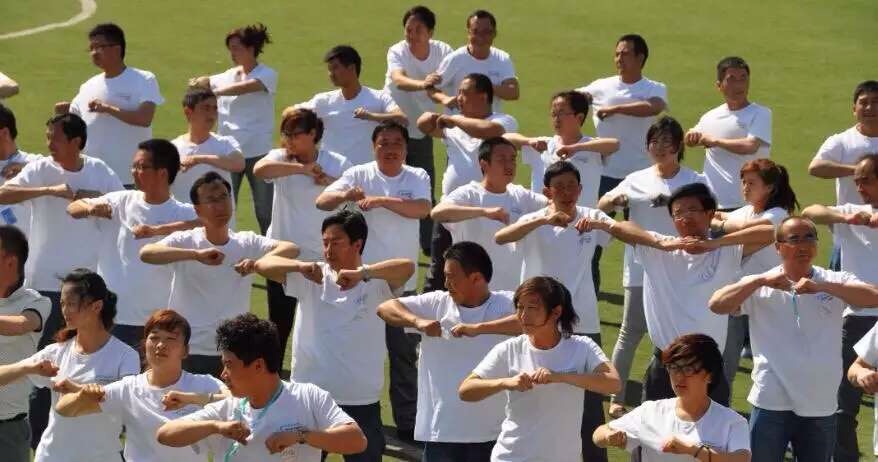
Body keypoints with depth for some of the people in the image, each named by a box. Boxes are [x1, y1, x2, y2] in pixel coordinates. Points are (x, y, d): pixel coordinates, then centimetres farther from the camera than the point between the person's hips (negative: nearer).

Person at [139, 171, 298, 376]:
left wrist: (259, 263, -31)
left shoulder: (247, 243, 3)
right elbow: (146, 253, -24)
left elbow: (291, 249, -11)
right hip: (188, 353, -3)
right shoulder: (184, 241, -6)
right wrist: (196, 254, -35)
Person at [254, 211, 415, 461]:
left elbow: (408, 267, -25)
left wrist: (362, 273, -38)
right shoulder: (311, 279, 1)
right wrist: (300, 266, -25)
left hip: (361, 401, -2)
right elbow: (262, 264, -7)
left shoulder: (376, 282, -6)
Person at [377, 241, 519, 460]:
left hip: (489, 434, -3)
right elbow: (385, 308, 7)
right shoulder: (436, 303, 6)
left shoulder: (505, 304, -6)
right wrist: (417, 321, -14)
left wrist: (478, 328, -30)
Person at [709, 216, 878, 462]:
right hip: (772, 404, -1)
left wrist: (822, 286, -25)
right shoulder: (759, 288, 1)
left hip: (821, 406, 2)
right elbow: (716, 305, -11)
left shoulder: (836, 282, 3)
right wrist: (760, 280, -22)